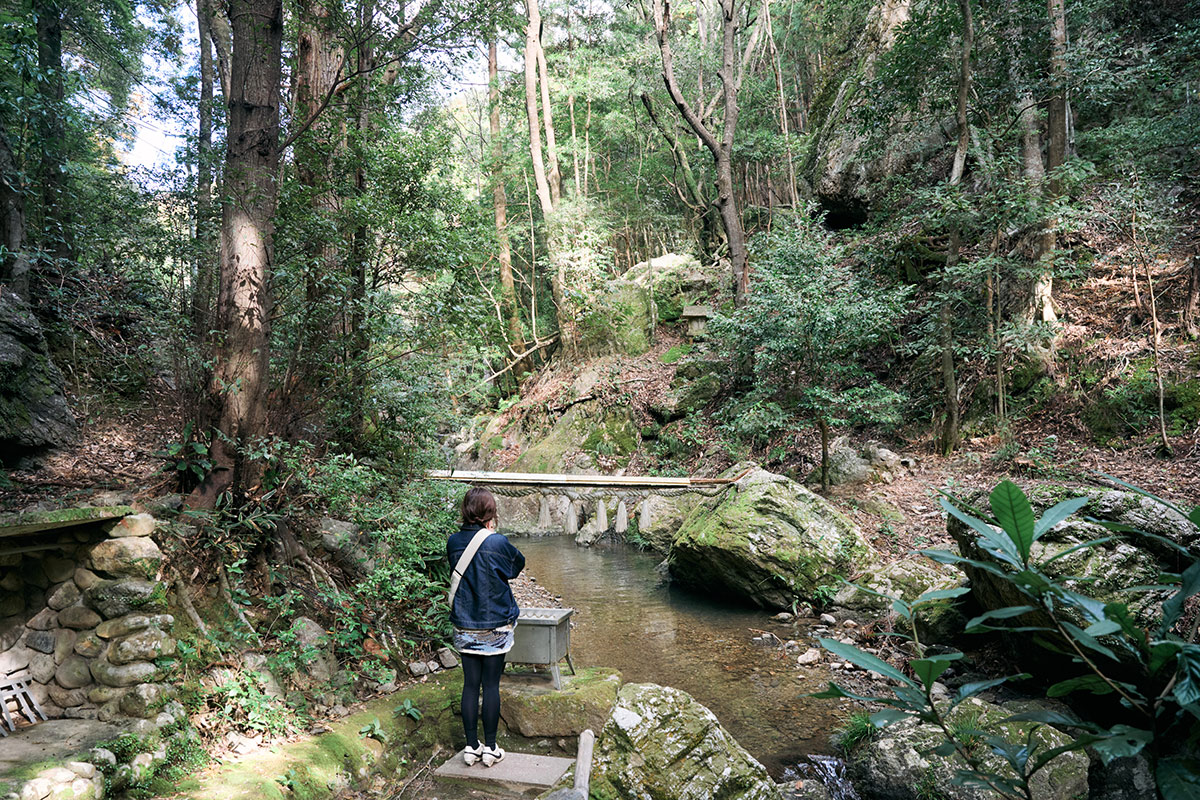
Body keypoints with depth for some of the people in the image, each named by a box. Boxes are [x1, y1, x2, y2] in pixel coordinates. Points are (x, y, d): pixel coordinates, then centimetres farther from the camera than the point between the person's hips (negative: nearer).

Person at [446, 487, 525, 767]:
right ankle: (490, 748, 17)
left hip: (464, 626, 3)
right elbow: (519, 563, 1)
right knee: (491, 685, 7)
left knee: (470, 684, 12)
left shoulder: (453, 542, -5)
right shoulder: (497, 543, -17)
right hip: (495, 626, -3)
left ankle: (471, 746, 21)